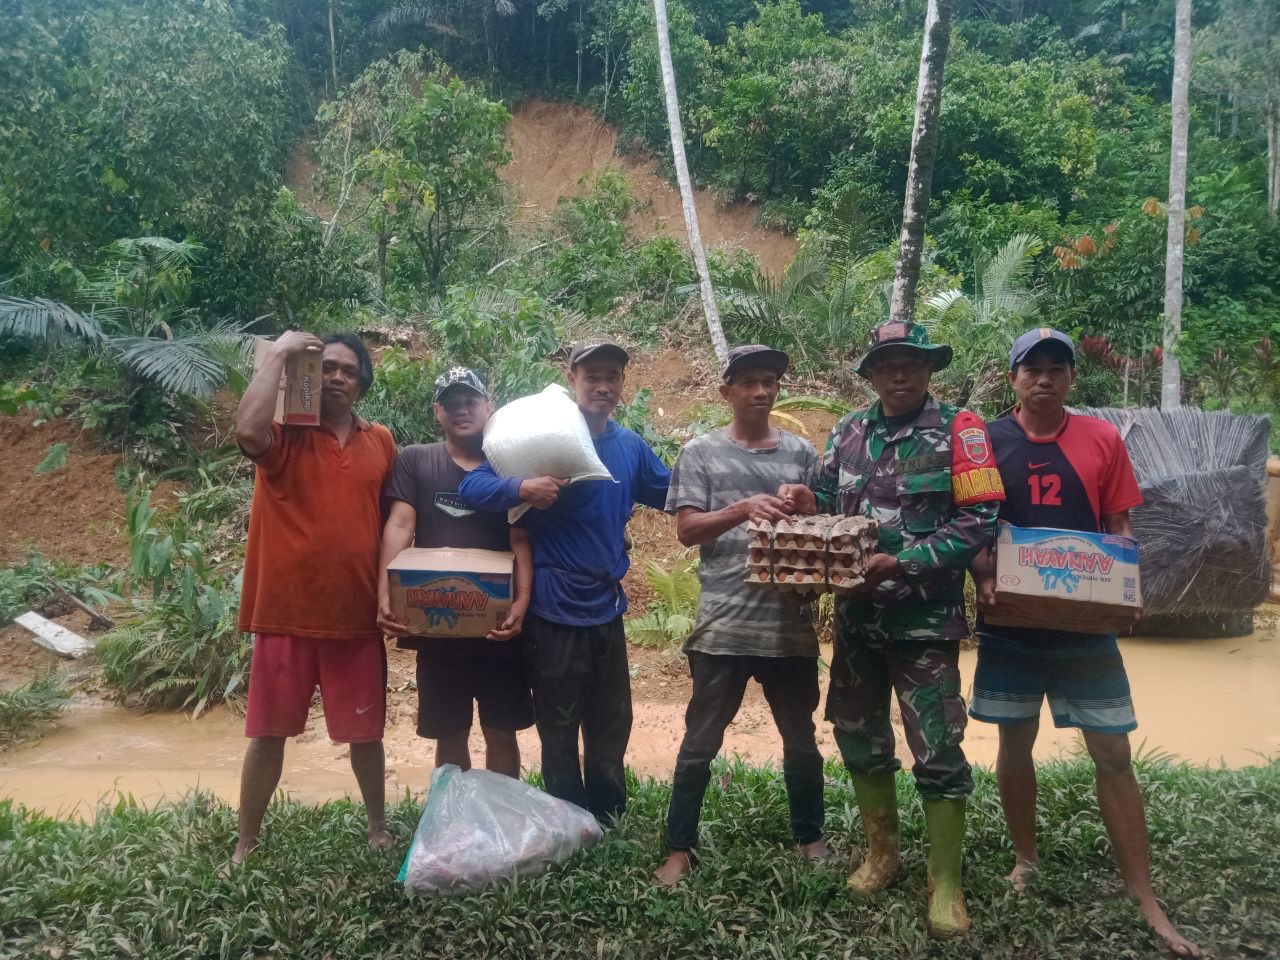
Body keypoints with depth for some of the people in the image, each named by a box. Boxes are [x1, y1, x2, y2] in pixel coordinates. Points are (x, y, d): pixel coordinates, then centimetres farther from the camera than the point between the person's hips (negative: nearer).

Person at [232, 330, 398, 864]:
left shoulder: (381, 442, 8)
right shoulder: (285, 434, -4)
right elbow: (246, 429, -29)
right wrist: (280, 354, -20)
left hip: (357, 614, 3)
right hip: (285, 611, -2)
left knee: (365, 732, 13)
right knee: (268, 732, 10)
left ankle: (378, 826, 33)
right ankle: (246, 842, 26)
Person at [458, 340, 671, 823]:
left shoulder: (630, 446, 5)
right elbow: (471, 485, -16)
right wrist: (521, 487, -35)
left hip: (607, 608, 5)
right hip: (555, 611, -5)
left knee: (611, 729, 18)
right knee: (560, 733, 9)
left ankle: (608, 828, 36)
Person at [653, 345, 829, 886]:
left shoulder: (801, 452, 9)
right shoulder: (701, 452, 1)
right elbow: (686, 530, -7)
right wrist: (743, 509, -22)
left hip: (791, 623, 3)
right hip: (723, 625, -3)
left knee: (801, 738, 17)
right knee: (701, 741, 6)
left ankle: (810, 838, 35)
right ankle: (679, 849, 19)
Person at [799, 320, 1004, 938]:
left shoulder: (958, 432, -7)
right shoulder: (848, 433, 7)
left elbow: (978, 523, -14)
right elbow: (824, 508, 13)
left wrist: (900, 563, -20)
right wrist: (798, 508, -10)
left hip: (925, 620, -5)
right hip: (856, 617, 5)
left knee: (937, 752, 0)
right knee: (859, 738, 15)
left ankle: (946, 884, 16)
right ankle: (882, 854, 34)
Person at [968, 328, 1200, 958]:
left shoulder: (1101, 439, 3)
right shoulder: (987, 442, -1)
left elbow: (1118, 527, 6)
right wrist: (984, 580, -17)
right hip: (1011, 620, 0)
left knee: (1113, 754, 3)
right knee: (1015, 743, 11)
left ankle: (1145, 899, 14)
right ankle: (1025, 860, 32)